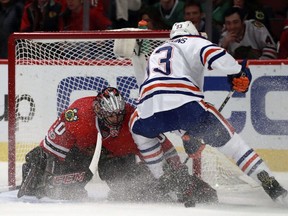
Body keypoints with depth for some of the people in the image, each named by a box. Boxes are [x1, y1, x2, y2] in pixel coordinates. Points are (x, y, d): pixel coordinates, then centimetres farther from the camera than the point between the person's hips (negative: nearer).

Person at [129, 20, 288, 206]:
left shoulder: (156, 53, 41)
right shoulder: (193, 42, 23)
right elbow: (212, 54, -3)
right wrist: (239, 72, 8)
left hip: (150, 107, 4)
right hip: (184, 104, -4)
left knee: (138, 127, 38)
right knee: (227, 139, 5)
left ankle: (163, 180, 31)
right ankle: (271, 185, -6)